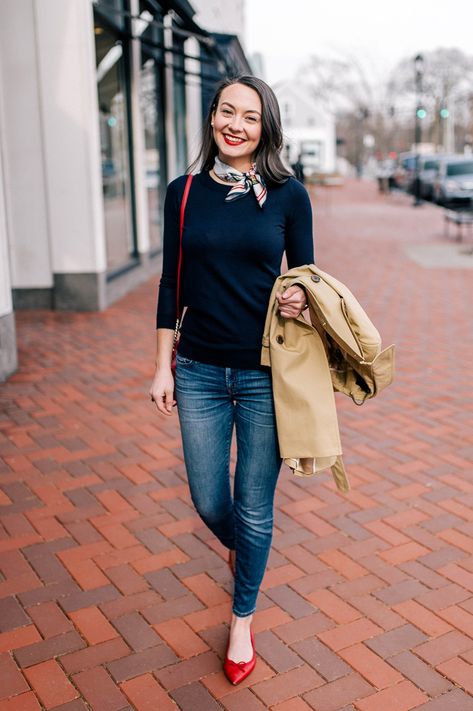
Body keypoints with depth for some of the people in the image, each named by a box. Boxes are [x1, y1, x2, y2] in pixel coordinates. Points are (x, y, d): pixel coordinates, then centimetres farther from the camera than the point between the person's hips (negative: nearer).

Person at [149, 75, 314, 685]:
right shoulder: (184, 193, 2)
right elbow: (171, 284, 5)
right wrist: (163, 366, 3)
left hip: (264, 374, -2)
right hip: (200, 371, 2)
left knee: (253, 509, 8)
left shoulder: (287, 195, -3)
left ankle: (242, 622, 33)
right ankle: (237, 548, 50)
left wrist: (301, 299, -18)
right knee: (209, 504, 12)